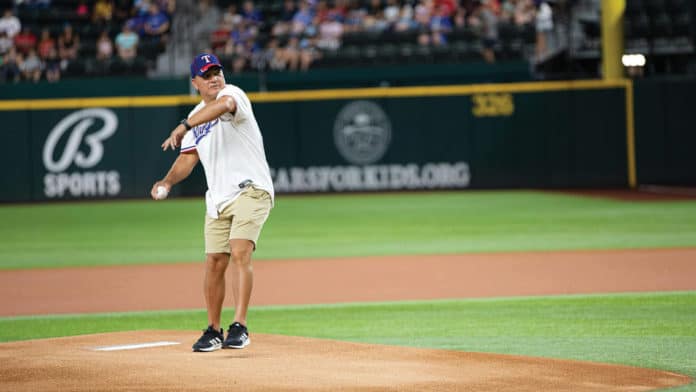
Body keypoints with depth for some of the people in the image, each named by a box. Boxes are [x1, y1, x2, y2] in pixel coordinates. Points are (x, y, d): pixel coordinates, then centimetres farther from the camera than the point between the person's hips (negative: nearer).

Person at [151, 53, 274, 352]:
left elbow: (224, 104, -32)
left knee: (240, 253, -21)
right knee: (214, 262, 6)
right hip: (218, 199, 7)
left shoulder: (232, 93, -7)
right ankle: (213, 331, 19)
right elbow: (188, 158, 17)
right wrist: (168, 180, -4)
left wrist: (184, 126, -42)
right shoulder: (197, 117, 16)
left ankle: (239, 327, -25)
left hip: (250, 190, -7)